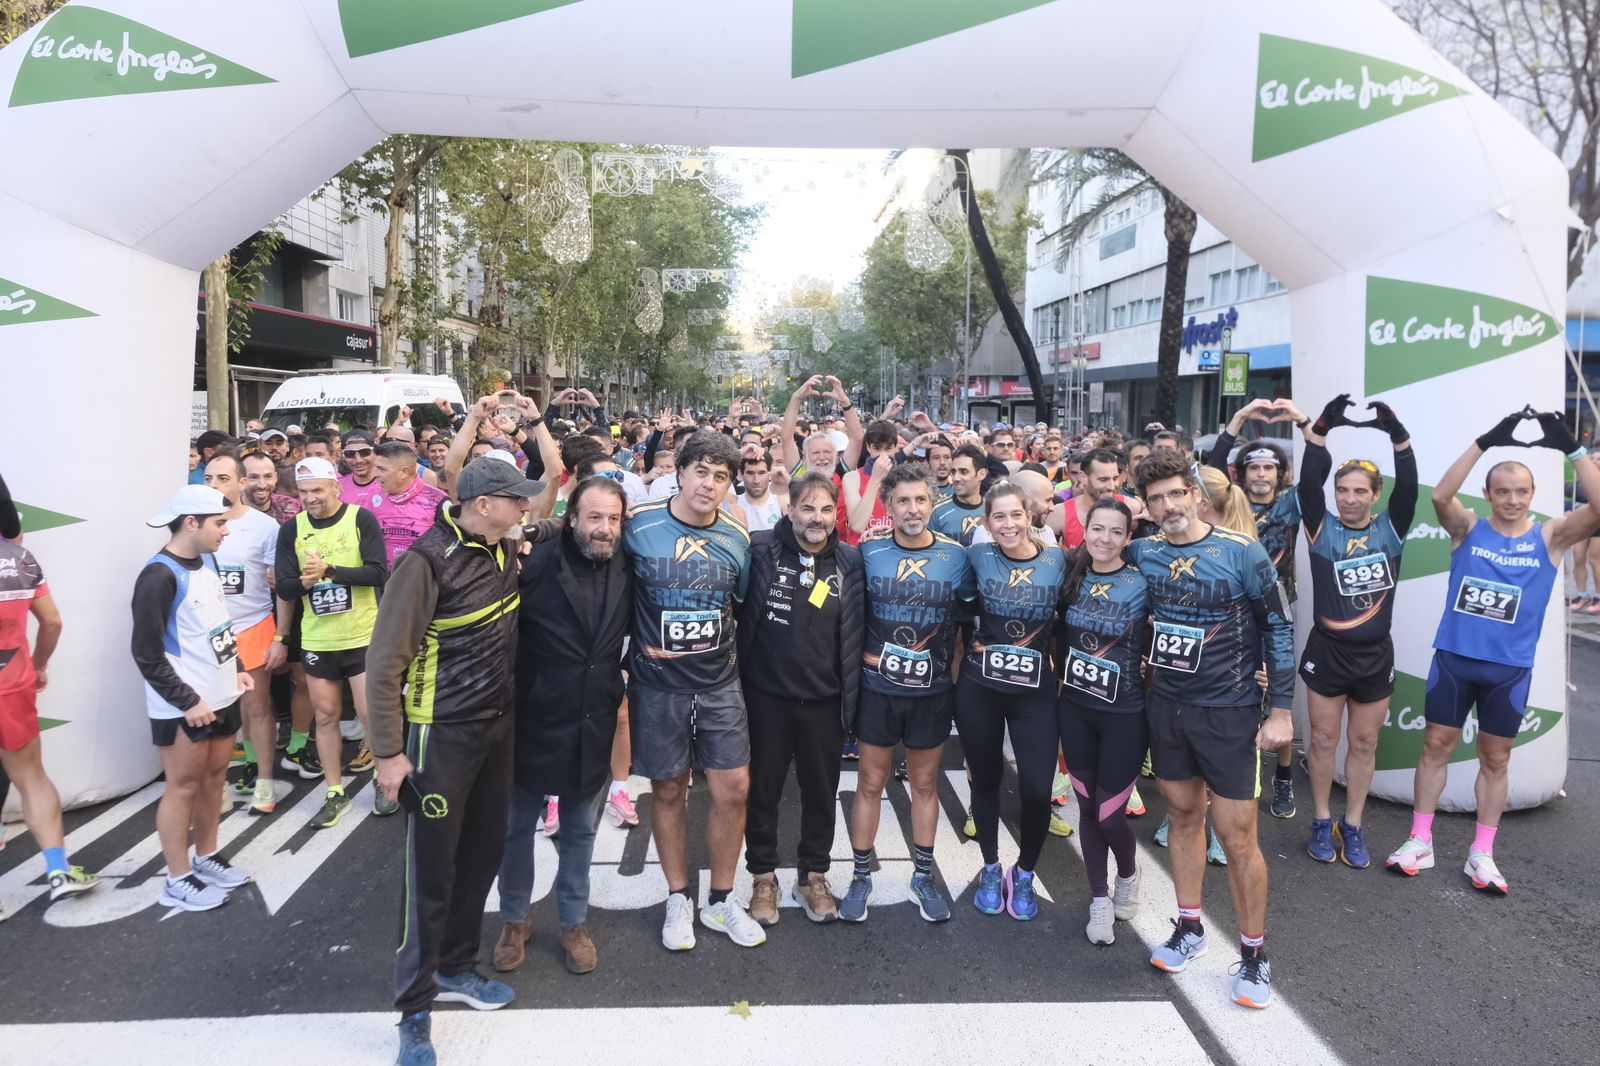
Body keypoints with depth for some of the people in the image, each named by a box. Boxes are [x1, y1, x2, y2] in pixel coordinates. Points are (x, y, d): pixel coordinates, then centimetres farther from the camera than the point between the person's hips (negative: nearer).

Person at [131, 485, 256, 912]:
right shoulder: (160, 576, -18)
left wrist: (236, 668, 13)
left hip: (221, 697, 8)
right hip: (183, 706, -8)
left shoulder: (207, 561, 7)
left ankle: (207, 858, 32)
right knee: (183, 787, 2)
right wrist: (187, 701, -18)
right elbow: (147, 654, -19)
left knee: (213, 780, 17)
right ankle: (178, 881, 14)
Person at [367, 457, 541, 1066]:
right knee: (432, 868, 2)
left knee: (484, 852, 15)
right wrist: (389, 752, -16)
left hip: (497, 724, 7)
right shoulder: (427, 561, -20)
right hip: (440, 734, -7)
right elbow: (385, 661, -17)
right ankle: (414, 1008, 18)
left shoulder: (505, 551, 2)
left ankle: (455, 969, 35)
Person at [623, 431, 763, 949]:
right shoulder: (638, 527, -10)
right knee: (669, 791, 10)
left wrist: (720, 641, 6)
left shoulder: (737, 537, -1)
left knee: (733, 788, 3)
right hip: (658, 684, -2)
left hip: (719, 682, 2)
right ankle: (678, 900, 28)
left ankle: (721, 900, 23)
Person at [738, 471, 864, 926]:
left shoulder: (850, 561, -2)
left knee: (821, 792, 15)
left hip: (825, 699, 2)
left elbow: (853, 633, 4)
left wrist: (850, 698, 2)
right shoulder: (760, 549, -10)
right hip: (768, 695, -2)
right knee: (763, 789, 12)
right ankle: (763, 877, 31)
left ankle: (813, 876, 34)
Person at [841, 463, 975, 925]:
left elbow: (968, 617, 5)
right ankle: (861, 875, 22)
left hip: (932, 691, 1)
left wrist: (955, 665, 0)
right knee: (871, 783, 8)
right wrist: (869, 654, -3)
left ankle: (923, 875, 28)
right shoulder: (869, 552, -6)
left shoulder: (956, 556, -5)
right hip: (877, 688, 0)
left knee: (924, 784, 13)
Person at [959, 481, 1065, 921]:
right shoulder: (978, 556, -5)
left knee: (1037, 790, -6)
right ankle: (991, 869, 35)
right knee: (986, 781, 13)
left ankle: (1024, 873, 21)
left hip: (1035, 692, 0)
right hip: (978, 690, 0)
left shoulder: (1058, 561, -5)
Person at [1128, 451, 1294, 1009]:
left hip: (1228, 711, -4)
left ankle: (1254, 953, 18)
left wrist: (1280, 709, -9)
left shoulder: (1241, 553, -13)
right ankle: (1189, 928, 32)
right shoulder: (1141, 553, -3)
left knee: (1237, 836, 0)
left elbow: (1278, 627, -7)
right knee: (1184, 815, 16)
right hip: (1166, 705, 4)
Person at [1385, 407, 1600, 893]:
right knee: (1436, 746, 7)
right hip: (1453, 658, 0)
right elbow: (1440, 495, -22)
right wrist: (1485, 442, -28)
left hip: (1510, 668, 0)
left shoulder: (1550, 537, -3)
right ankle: (1420, 841, 19)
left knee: (1495, 759, 11)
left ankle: (1481, 854, 23)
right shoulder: (1468, 529, -3)